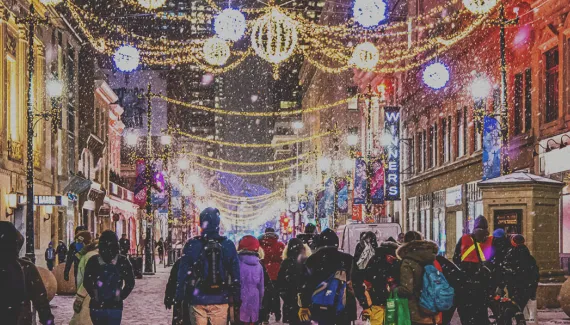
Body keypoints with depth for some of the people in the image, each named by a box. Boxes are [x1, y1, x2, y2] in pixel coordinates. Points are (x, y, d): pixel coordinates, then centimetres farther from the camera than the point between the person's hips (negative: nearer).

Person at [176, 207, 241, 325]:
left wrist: (179, 298, 4)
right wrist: (237, 299, 8)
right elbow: (236, 275, 1)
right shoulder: (228, 245, -1)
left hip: (197, 299, 0)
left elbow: (182, 273, -3)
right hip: (220, 300, 1)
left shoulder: (192, 245, -4)